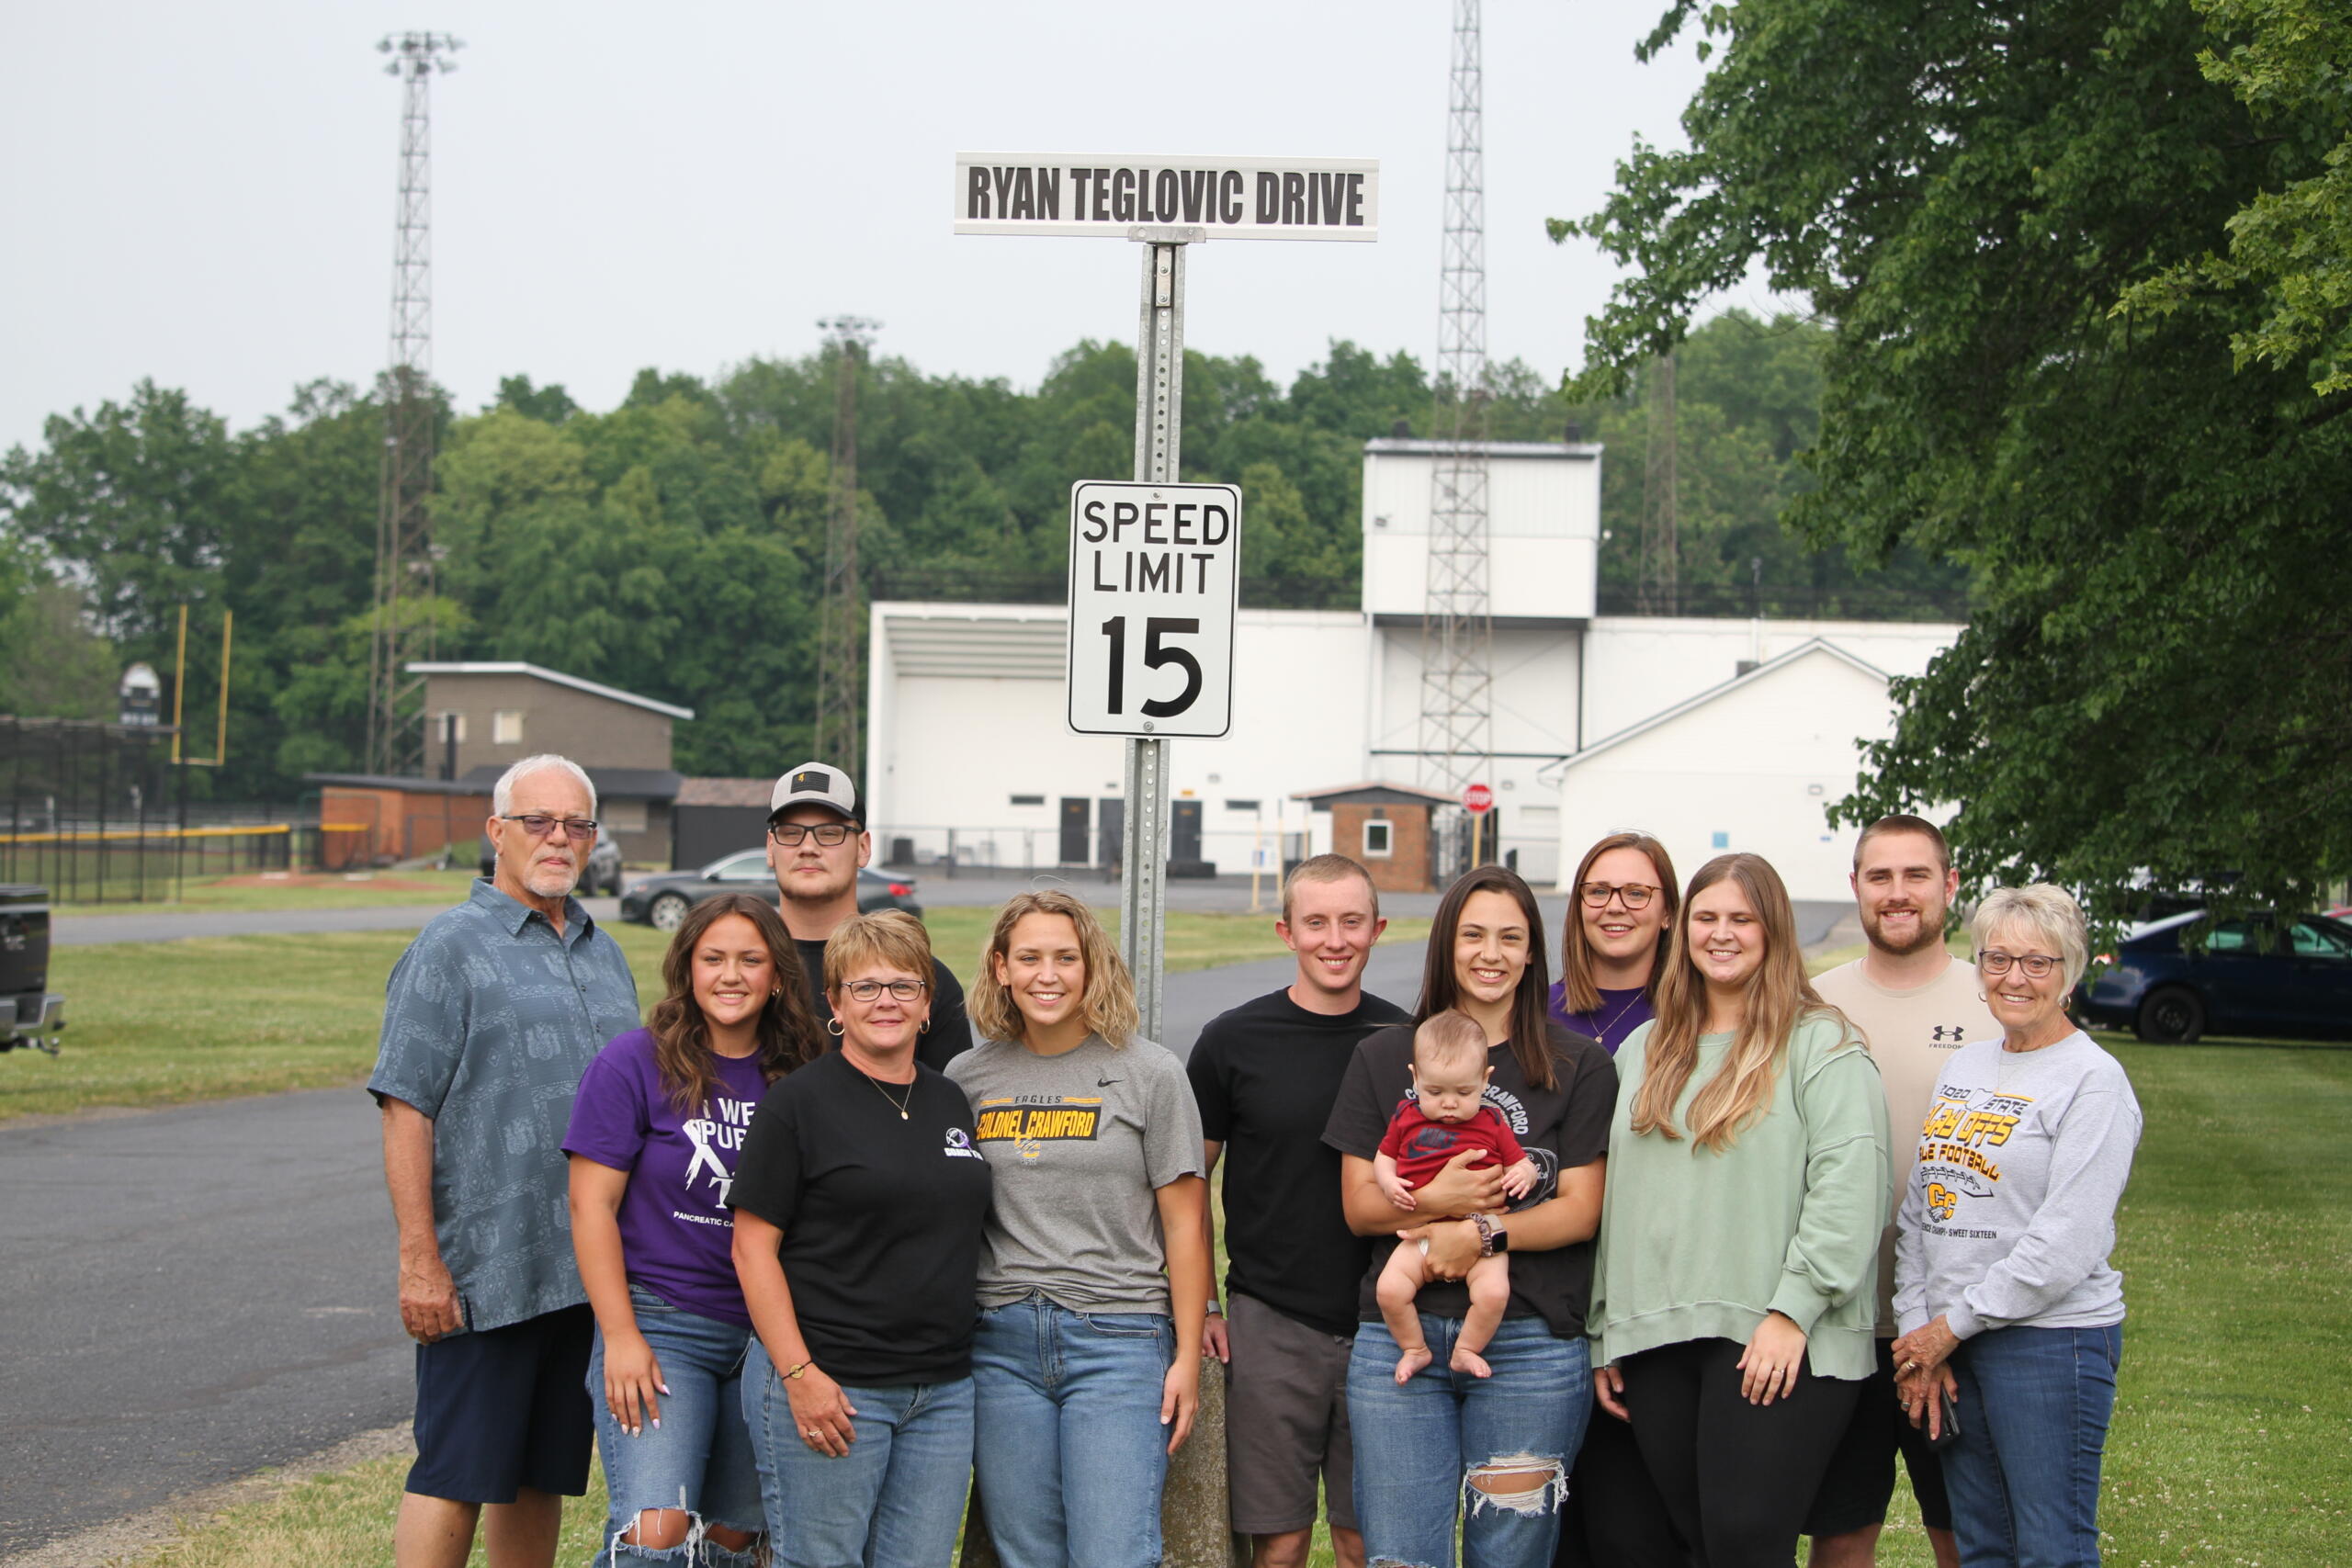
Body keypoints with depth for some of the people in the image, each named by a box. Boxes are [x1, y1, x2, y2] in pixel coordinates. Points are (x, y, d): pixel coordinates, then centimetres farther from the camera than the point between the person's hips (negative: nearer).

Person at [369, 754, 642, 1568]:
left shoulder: (605, 956, 17)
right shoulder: (451, 946, -4)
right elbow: (407, 1110, -10)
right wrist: (420, 1262, -16)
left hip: (587, 1274, 6)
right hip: (484, 1275, -6)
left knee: (543, 1477, 11)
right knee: (456, 1476, -5)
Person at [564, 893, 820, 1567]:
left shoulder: (797, 1079, 5)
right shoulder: (635, 1063, -5)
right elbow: (591, 1205, -6)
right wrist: (621, 1337, -12)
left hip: (768, 1335, 4)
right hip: (660, 1324, -4)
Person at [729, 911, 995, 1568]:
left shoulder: (951, 1102, 14)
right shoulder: (798, 1101, -4)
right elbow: (753, 1247, -8)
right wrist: (799, 1375, -15)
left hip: (942, 1388, 6)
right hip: (828, 1388, -5)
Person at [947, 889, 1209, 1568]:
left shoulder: (1149, 1073, 1)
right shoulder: (966, 1077, 8)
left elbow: (1185, 1221, 1)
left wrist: (1187, 1357, -2)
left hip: (1119, 1339, -3)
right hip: (1003, 1342, 3)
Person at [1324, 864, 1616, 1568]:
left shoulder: (1579, 1066, 6)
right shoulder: (1383, 1058, 12)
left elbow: (1580, 1211, 0)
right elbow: (1359, 1205, 7)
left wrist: (1484, 1232, -16)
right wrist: (1433, 1200, -14)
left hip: (1529, 1345, -2)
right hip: (1399, 1336, 2)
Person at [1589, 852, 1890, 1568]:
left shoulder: (1820, 1044, -1)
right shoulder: (1645, 1051, 19)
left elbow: (1849, 1185, -11)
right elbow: (1614, 1194, 19)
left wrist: (1794, 1309, -17)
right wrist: (1605, 1329, 14)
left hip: (1776, 1345, -6)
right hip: (1654, 1342, 6)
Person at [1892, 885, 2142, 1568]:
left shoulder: (2093, 1081, -9)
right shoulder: (1963, 1067, 14)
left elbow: (2065, 1245, -16)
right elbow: (1917, 1211, 13)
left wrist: (1951, 1327, -12)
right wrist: (1918, 1332, 1)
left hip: (2052, 1339, -7)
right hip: (1948, 1341, 7)